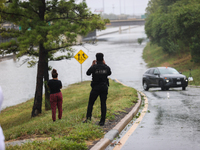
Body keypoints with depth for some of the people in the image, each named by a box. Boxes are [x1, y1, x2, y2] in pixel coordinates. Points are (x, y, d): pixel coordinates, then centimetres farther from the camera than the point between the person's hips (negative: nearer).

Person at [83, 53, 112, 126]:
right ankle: (102, 121, 4)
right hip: (104, 88, 2)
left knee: (90, 103, 9)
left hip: (95, 88, -2)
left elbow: (88, 73, 6)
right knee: (103, 104, 6)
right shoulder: (106, 67, -4)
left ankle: (88, 117, -6)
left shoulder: (94, 67, -12)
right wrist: (105, 64, 22)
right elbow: (109, 73, 19)